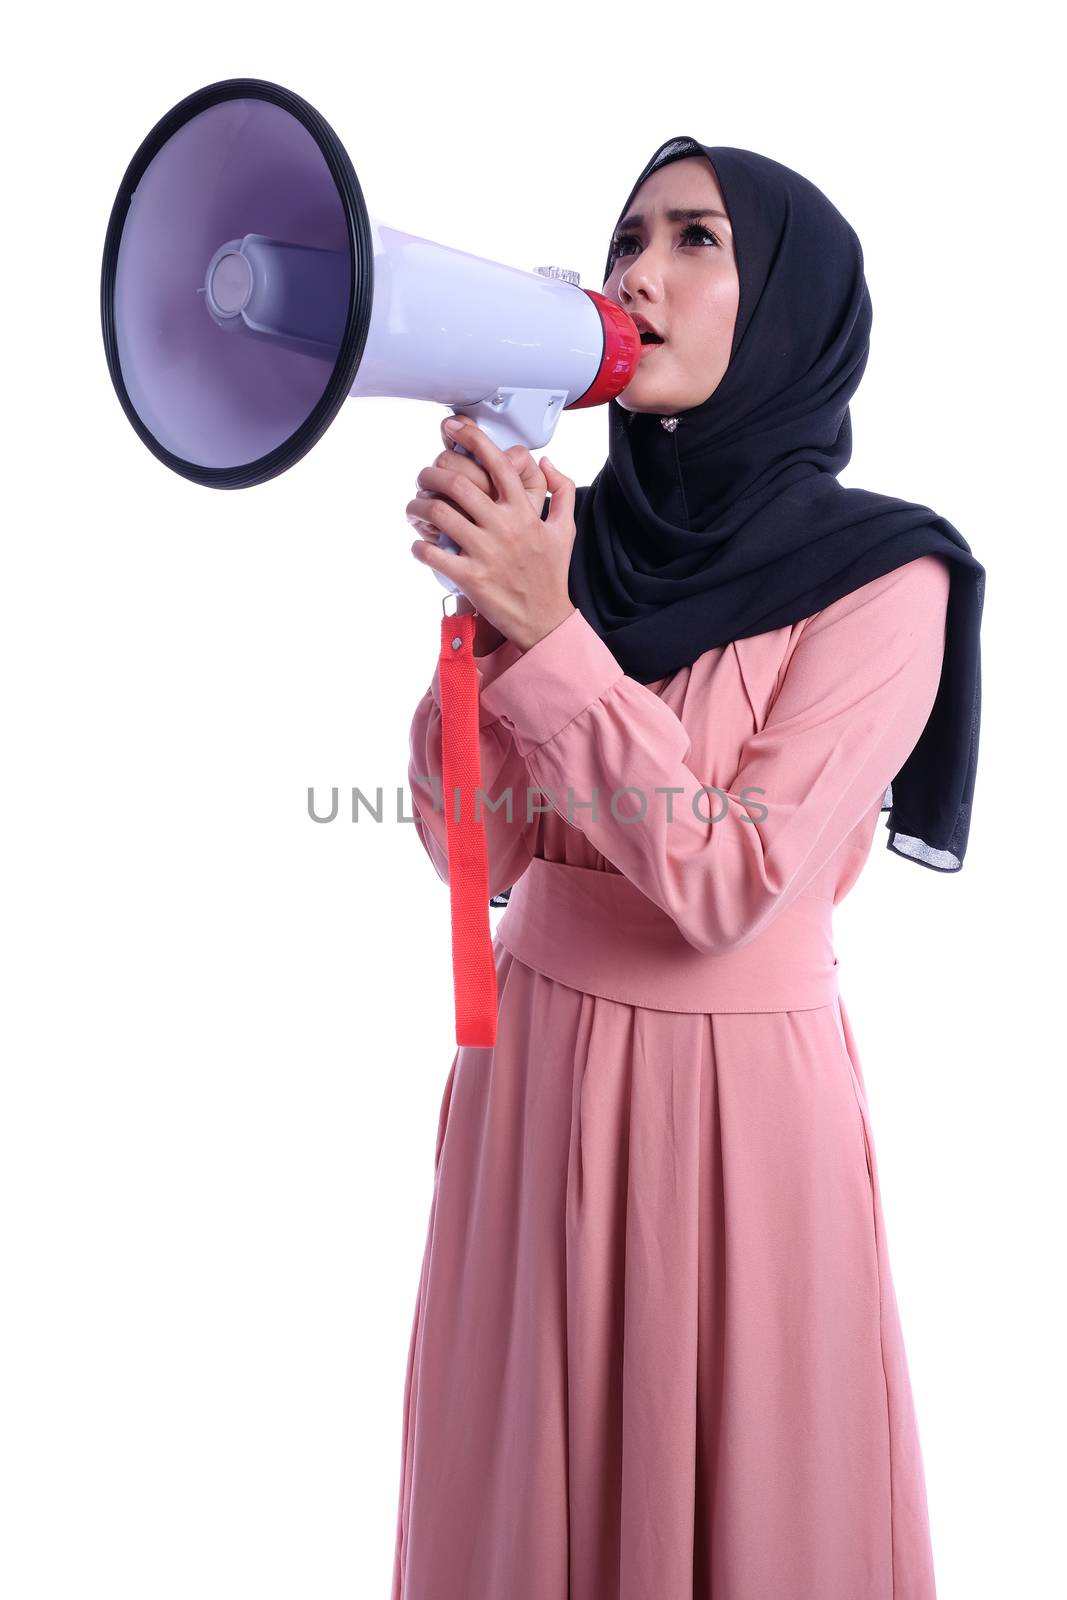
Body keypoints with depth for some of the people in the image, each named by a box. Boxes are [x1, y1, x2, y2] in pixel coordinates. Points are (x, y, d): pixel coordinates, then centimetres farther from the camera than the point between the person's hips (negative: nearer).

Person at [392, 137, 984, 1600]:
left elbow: (731, 889, -19)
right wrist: (483, 608, -18)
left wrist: (550, 630, -23)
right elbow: (473, 850, -4)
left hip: (737, 1087, -4)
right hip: (531, 1057, 4)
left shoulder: (883, 575, -11)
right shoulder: (572, 535, 2)